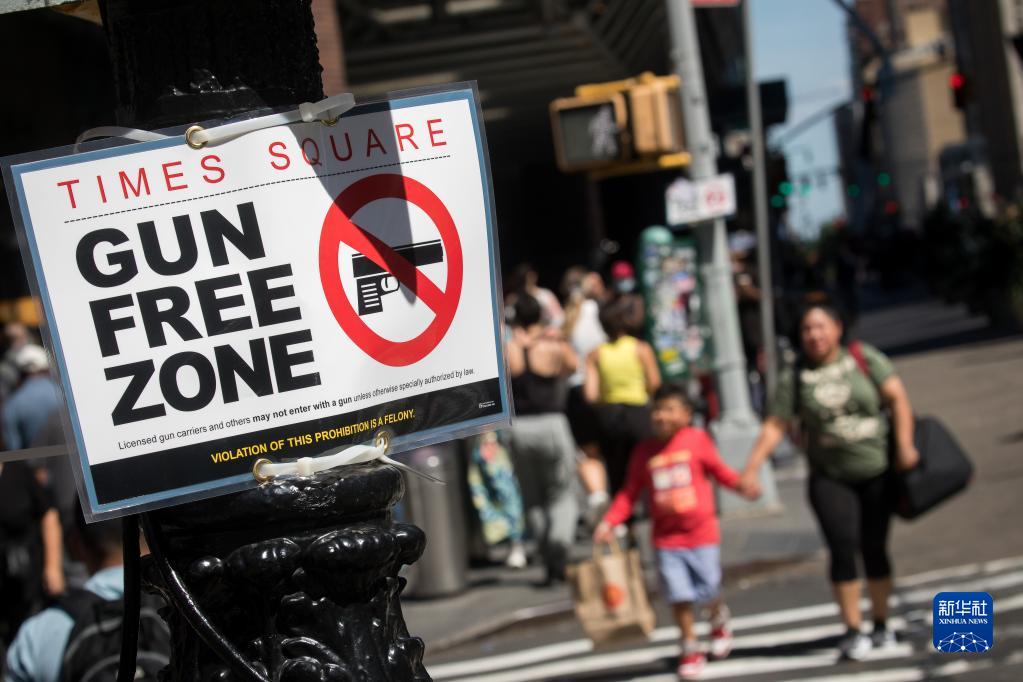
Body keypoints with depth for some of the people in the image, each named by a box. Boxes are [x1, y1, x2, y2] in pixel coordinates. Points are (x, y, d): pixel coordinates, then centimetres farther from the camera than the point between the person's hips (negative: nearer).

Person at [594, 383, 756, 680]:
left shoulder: (697, 440, -6)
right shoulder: (644, 451, -1)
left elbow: (719, 470, 4)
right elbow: (629, 493, 3)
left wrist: (741, 483, -14)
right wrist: (609, 522, -6)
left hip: (701, 533, -1)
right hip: (666, 539, 1)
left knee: (707, 591, 5)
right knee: (679, 596, -2)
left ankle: (719, 621, 40)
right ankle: (690, 649, 17)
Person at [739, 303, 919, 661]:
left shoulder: (864, 358, -1)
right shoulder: (794, 378, 0)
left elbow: (897, 398, -5)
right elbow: (774, 427, -2)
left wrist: (905, 444, -16)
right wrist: (750, 469, -12)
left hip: (877, 472, 0)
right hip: (830, 478, 0)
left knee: (874, 550, 7)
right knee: (843, 550, -10)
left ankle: (881, 624, 24)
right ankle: (853, 631, 0)